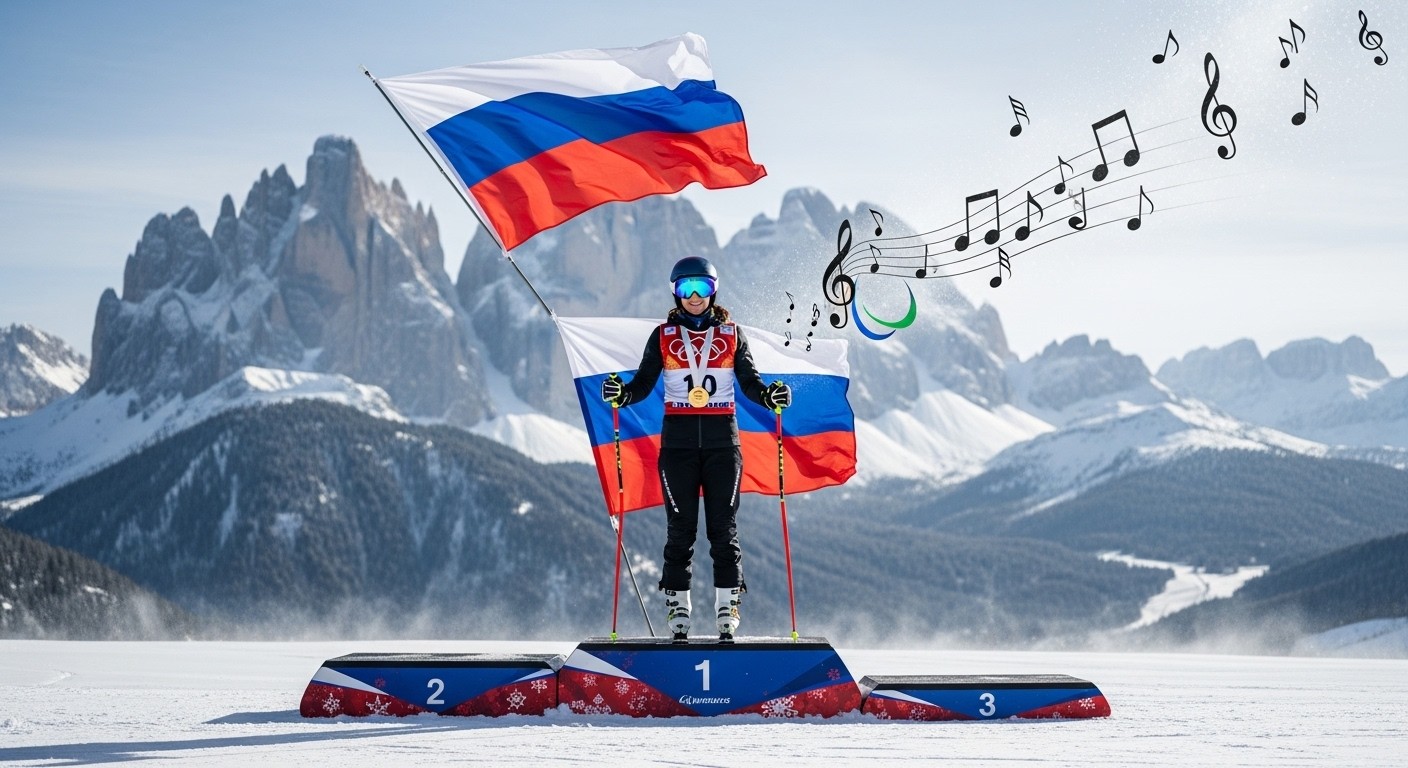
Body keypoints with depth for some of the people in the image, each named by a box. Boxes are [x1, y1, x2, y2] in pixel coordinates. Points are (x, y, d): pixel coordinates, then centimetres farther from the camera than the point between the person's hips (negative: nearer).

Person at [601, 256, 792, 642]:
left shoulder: (731, 334, 8)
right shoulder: (663, 336, 7)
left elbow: (749, 382, 8)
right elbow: (643, 383, 5)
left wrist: (770, 396, -12)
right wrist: (621, 394, -15)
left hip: (722, 438, 0)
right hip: (678, 439, 0)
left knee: (723, 525, -2)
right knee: (680, 525, -1)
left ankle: (728, 607, 1)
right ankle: (677, 604, 4)